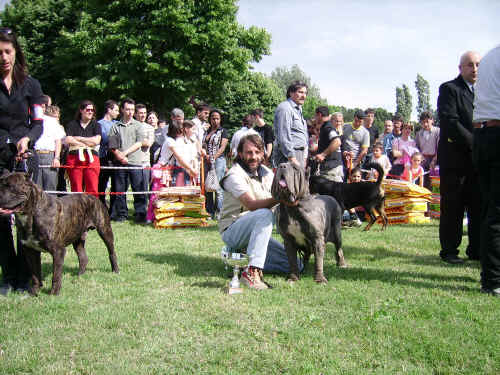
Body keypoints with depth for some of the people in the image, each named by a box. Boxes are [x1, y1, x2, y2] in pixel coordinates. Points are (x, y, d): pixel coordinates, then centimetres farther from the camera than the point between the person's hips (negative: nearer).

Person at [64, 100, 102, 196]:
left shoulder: (96, 125, 14)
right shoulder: (72, 124, 13)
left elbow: (96, 141, -2)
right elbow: (67, 140, 0)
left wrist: (78, 139, 2)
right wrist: (86, 144, -1)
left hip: (91, 159, 0)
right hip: (74, 159, 0)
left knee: (93, 191, -9)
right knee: (76, 191, -4)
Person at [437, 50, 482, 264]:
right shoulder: (449, 89, -2)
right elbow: (450, 122, -13)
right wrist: (474, 143, -17)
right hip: (455, 158, -5)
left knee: (480, 207, 5)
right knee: (452, 208, 1)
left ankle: (477, 251, 13)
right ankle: (449, 250, 9)